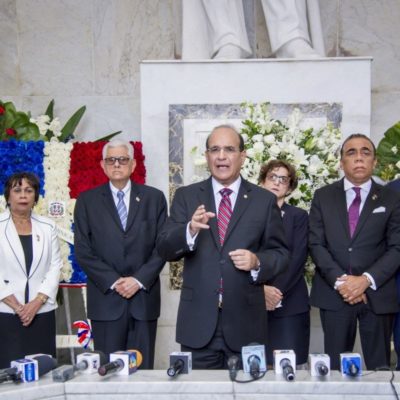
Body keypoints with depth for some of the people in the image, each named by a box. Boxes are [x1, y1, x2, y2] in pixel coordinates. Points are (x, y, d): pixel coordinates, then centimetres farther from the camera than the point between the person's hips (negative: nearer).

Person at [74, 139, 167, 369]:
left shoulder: (154, 198, 8)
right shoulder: (87, 201, 7)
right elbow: (83, 251, 1)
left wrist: (139, 280, -9)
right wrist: (113, 281, -9)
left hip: (144, 297, 1)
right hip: (105, 298, 0)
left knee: (143, 369, 4)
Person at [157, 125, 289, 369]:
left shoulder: (265, 200, 3)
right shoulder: (186, 196, 4)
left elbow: (280, 253, 6)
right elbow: (165, 250, -4)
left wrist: (257, 262, -16)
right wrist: (190, 230, -24)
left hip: (245, 322, 0)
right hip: (198, 321, 0)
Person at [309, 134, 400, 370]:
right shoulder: (323, 197, 8)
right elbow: (316, 244, 0)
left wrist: (367, 279, -14)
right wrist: (339, 280, -12)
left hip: (378, 295, 0)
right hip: (334, 294, 0)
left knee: (379, 366, 5)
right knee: (335, 367, 6)